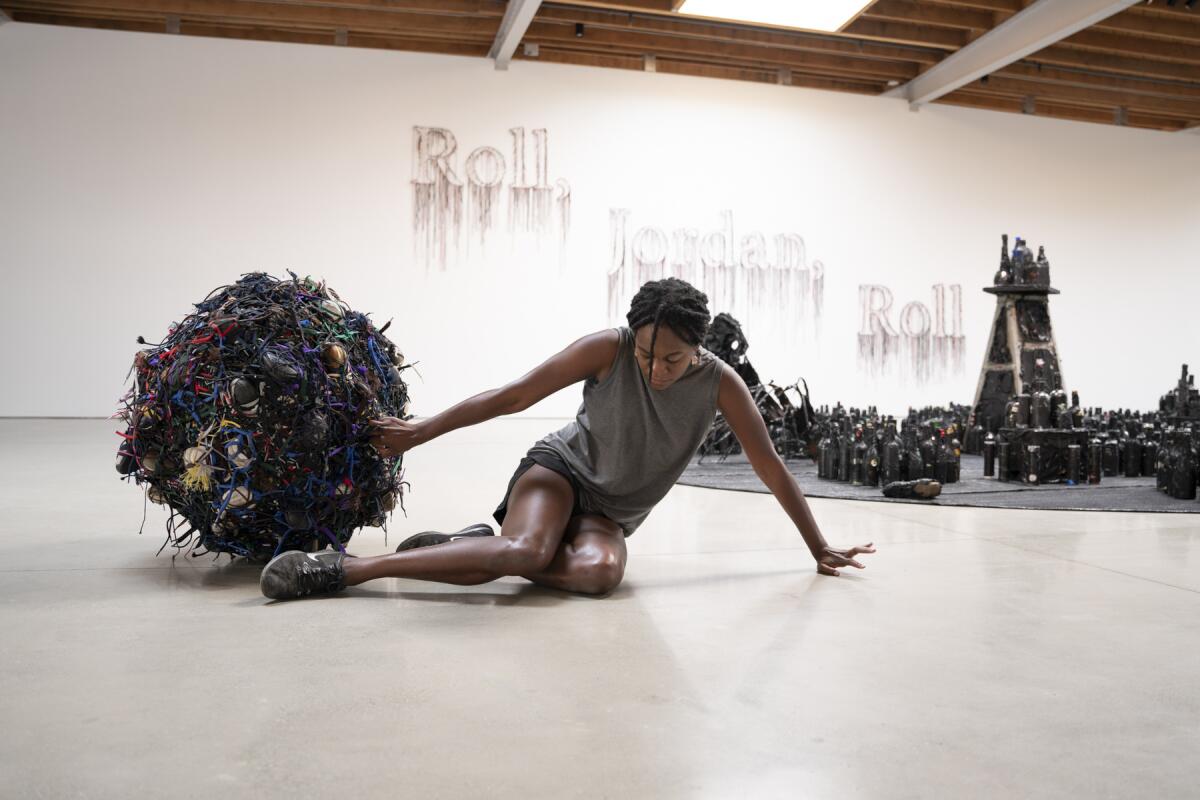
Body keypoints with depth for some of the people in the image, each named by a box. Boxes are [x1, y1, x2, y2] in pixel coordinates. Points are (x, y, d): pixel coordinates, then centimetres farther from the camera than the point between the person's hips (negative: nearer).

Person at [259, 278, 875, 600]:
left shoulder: (719, 384, -12)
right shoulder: (608, 349, -17)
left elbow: (771, 467, -5)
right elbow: (513, 396, -11)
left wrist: (819, 548, 1)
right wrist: (422, 431, -8)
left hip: (610, 514, 3)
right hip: (561, 468, -2)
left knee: (599, 571, -36)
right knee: (526, 548, -38)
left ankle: (480, 548, -13)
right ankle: (345, 567, -34)